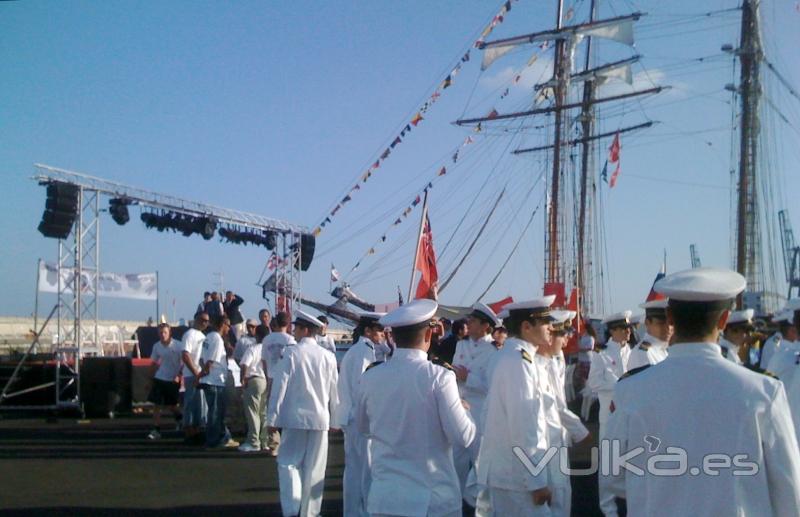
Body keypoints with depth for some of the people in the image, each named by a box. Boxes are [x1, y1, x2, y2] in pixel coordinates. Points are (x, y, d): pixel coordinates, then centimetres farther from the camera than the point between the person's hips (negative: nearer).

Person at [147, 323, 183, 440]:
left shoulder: (177, 346, -13)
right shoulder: (156, 346, 0)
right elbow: (155, 363, 13)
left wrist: (179, 376, -16)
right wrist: (152, 377, 12)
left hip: (173, 380, -3)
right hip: (159, 379, 3)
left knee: (171, 406, 7)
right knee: (157, 405, -2)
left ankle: (180, 419, 37)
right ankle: (156, 430, 4)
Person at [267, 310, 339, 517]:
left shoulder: (291, 352, -9)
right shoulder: (327, 356, 1)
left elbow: (280, 386, -9)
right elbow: (334, 391, 5)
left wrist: (273, 417, -3)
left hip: (295, 417, -3)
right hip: (320, 418, 3)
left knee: (289, 463, 6)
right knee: (314, 468, 10)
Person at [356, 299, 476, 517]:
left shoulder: (371, 377, -1)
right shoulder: (439, 377, -14)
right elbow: (463, 437, -12)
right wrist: (463, 409, 6)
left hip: (385, 497, 3)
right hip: (435, 498, -3)